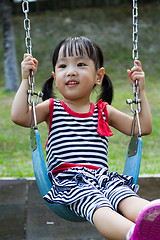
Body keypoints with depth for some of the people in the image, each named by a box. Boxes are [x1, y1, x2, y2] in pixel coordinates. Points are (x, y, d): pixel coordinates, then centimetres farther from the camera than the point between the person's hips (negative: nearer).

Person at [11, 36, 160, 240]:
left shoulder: (104, 112, 22)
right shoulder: (52, 108, 17)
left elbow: (144, 128, 22)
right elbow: (19, 116, 0)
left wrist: (141, 92, 15)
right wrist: (26, 79, 1)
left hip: (103, 177, 3)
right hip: (69, 180, -3)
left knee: (128, 198, -34)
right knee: (97, 205, -38)